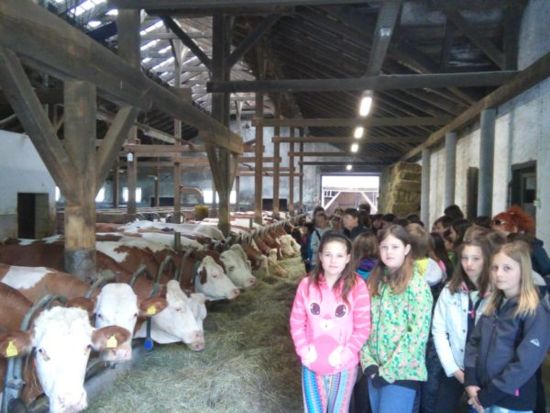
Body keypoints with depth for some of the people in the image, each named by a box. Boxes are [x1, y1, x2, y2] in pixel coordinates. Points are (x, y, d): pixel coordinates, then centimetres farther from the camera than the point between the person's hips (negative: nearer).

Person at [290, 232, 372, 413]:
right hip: (312, 364, 1)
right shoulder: (307, 284, -6)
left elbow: (363, 328, -9)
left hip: (344, 365, -1)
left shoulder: (357, 286, -12)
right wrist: (304, 350, -10)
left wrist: (345, 354, -17)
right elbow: (297, 322, 0)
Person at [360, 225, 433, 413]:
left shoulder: (417, 285, -10)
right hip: (375, 371, 5)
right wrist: (368, 363, -4)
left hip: (401, 373, -5)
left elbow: (418, 335, -15)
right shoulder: (375, 281, 8)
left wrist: (388, 371, -13)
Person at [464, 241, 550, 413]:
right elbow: (474, 342, 7)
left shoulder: (536, 312, -12)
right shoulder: (493, 306, 7)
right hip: (481, 394, 6)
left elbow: (525, 363, -18)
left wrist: (487, 396, -15)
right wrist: (470, 381, -7)